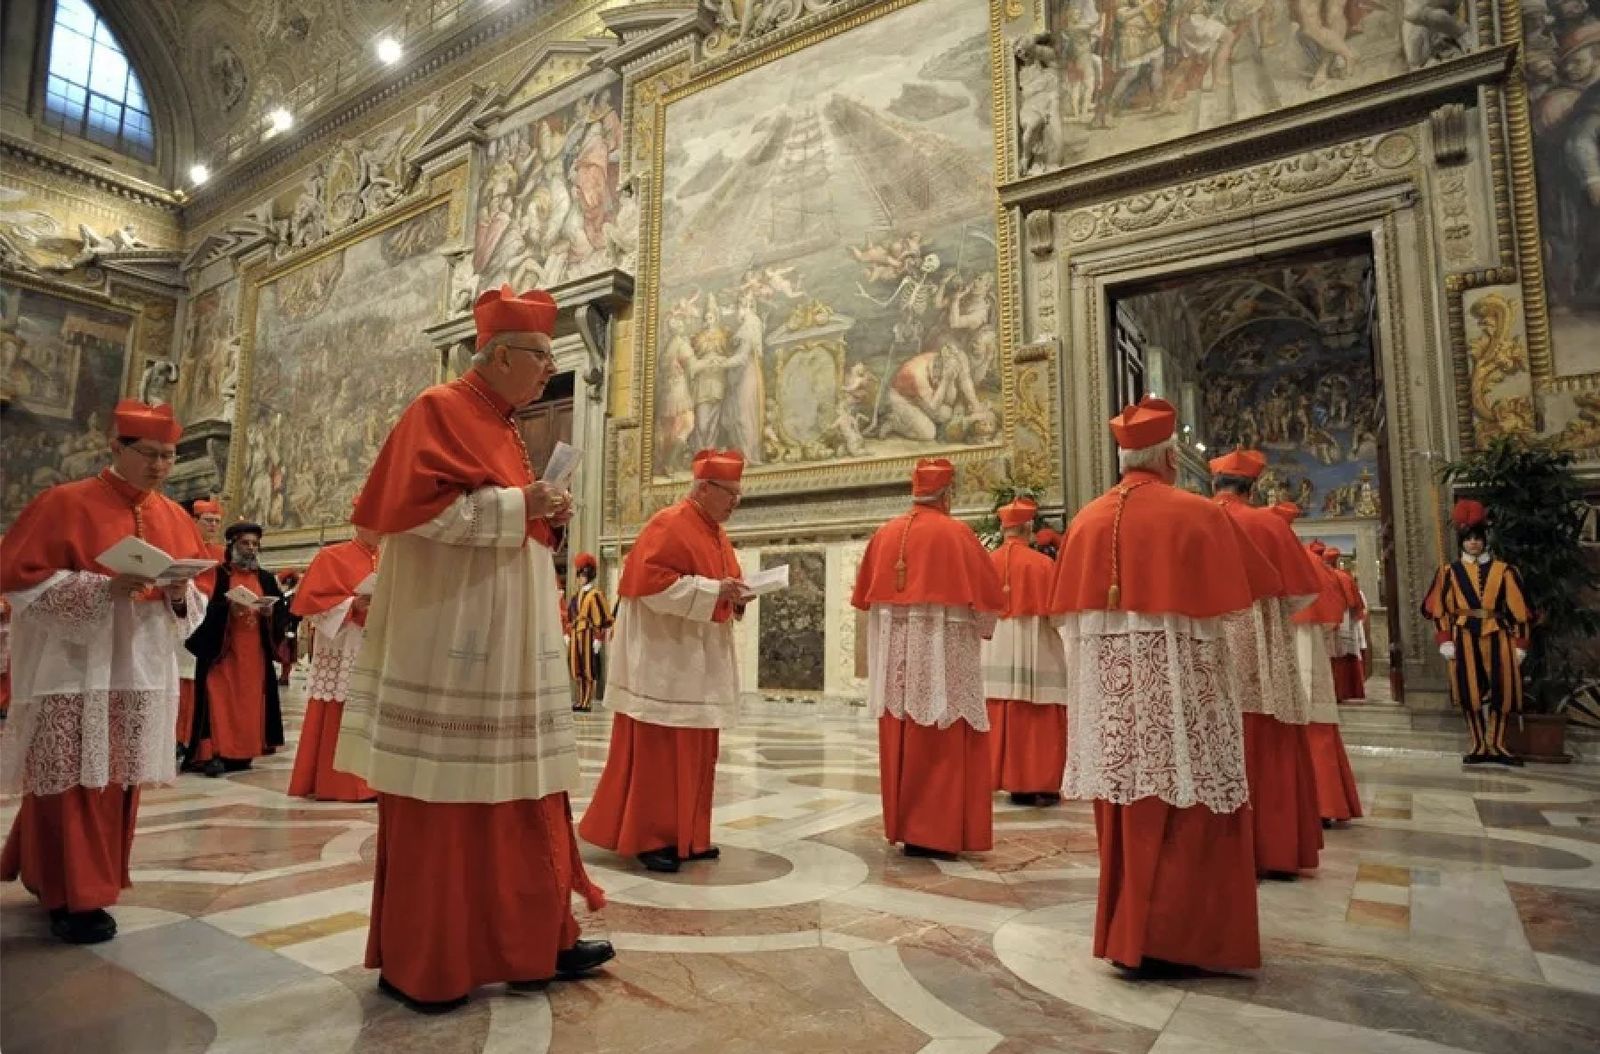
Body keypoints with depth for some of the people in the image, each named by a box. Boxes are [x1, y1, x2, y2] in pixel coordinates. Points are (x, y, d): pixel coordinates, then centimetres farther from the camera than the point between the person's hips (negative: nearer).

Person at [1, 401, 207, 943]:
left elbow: (195, 600, 13)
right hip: (73, 670, -5)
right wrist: (103, 586, -22)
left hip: (142, 671, 5)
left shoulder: (175, 518, 10)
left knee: (119, 780, 11)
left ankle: (52, 874, 30)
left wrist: (179, 592, -11)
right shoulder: (65, 503, -5)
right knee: (76, 783, -3)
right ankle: (74, 897, 9)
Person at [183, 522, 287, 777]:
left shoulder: (267, 578, 13)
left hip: (255, 654, 4)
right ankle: (213, 754, -7)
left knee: (250, 703, 4)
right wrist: (228, 608, -24)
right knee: (220, 701, -10)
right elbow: (202, 608, -9)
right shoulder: (217, 574, 1)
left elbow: (284, 612, 8)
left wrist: (270, 612, -12)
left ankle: (242, 752, 11)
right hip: (220, 651, -3)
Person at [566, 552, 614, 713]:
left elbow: (602, 618, -13)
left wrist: (598, 638, -16)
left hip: (588, 635, -8)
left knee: (589, 668, -3)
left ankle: (587, 702, 1)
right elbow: (570, 615, 22)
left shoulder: (595, 594, -9)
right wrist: (567, 634, 16)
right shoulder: (578, 594, 17)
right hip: (576, 636, 8)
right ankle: (581, 700, 20)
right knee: (577, 668, 11)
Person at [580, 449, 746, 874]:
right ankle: (648, 837, 8)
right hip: (664, 659, -9)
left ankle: (686, 836, 21)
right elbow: (652, 581, -22)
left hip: (702, 660, 9)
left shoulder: (716, 534, 15)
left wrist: (735, 595, 0)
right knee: (658, 750, -3)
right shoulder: (669, 525, -12)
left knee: (694, 751, 12)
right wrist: (713, 590, -23)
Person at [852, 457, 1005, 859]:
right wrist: (981, 630, 14)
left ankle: (903, 826, 19)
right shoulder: (956, 533, -7)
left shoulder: (885, 534, 5)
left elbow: (866, 595, 11)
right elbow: (987, 593, -4)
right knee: (942, 745, 2)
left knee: (900, 742, 11)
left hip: (895, 654, 5)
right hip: (942, 652, -5)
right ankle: (935, 834, 5)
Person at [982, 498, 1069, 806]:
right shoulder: (1042, 563, -6)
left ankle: (1009, 781, 13)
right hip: (1034, 651, -3)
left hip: (994, 651, 3)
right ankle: (1040, 785, 6)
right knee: (1038, 721, 4)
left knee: (1000, 721, 8)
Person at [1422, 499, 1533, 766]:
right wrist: (1444, 641, -5)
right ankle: (1479, 746, 14)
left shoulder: (1503, 570, 3)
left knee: (1501, 691, 5)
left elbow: (1518, 610, 4)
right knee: (1470, 693, 3)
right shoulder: (1450, 572, 2)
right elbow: (1439, 609, 2)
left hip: (1497, 638, 1)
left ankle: (1496, 745, 18)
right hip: (1464, 640, -1)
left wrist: (1519, 644, 1)